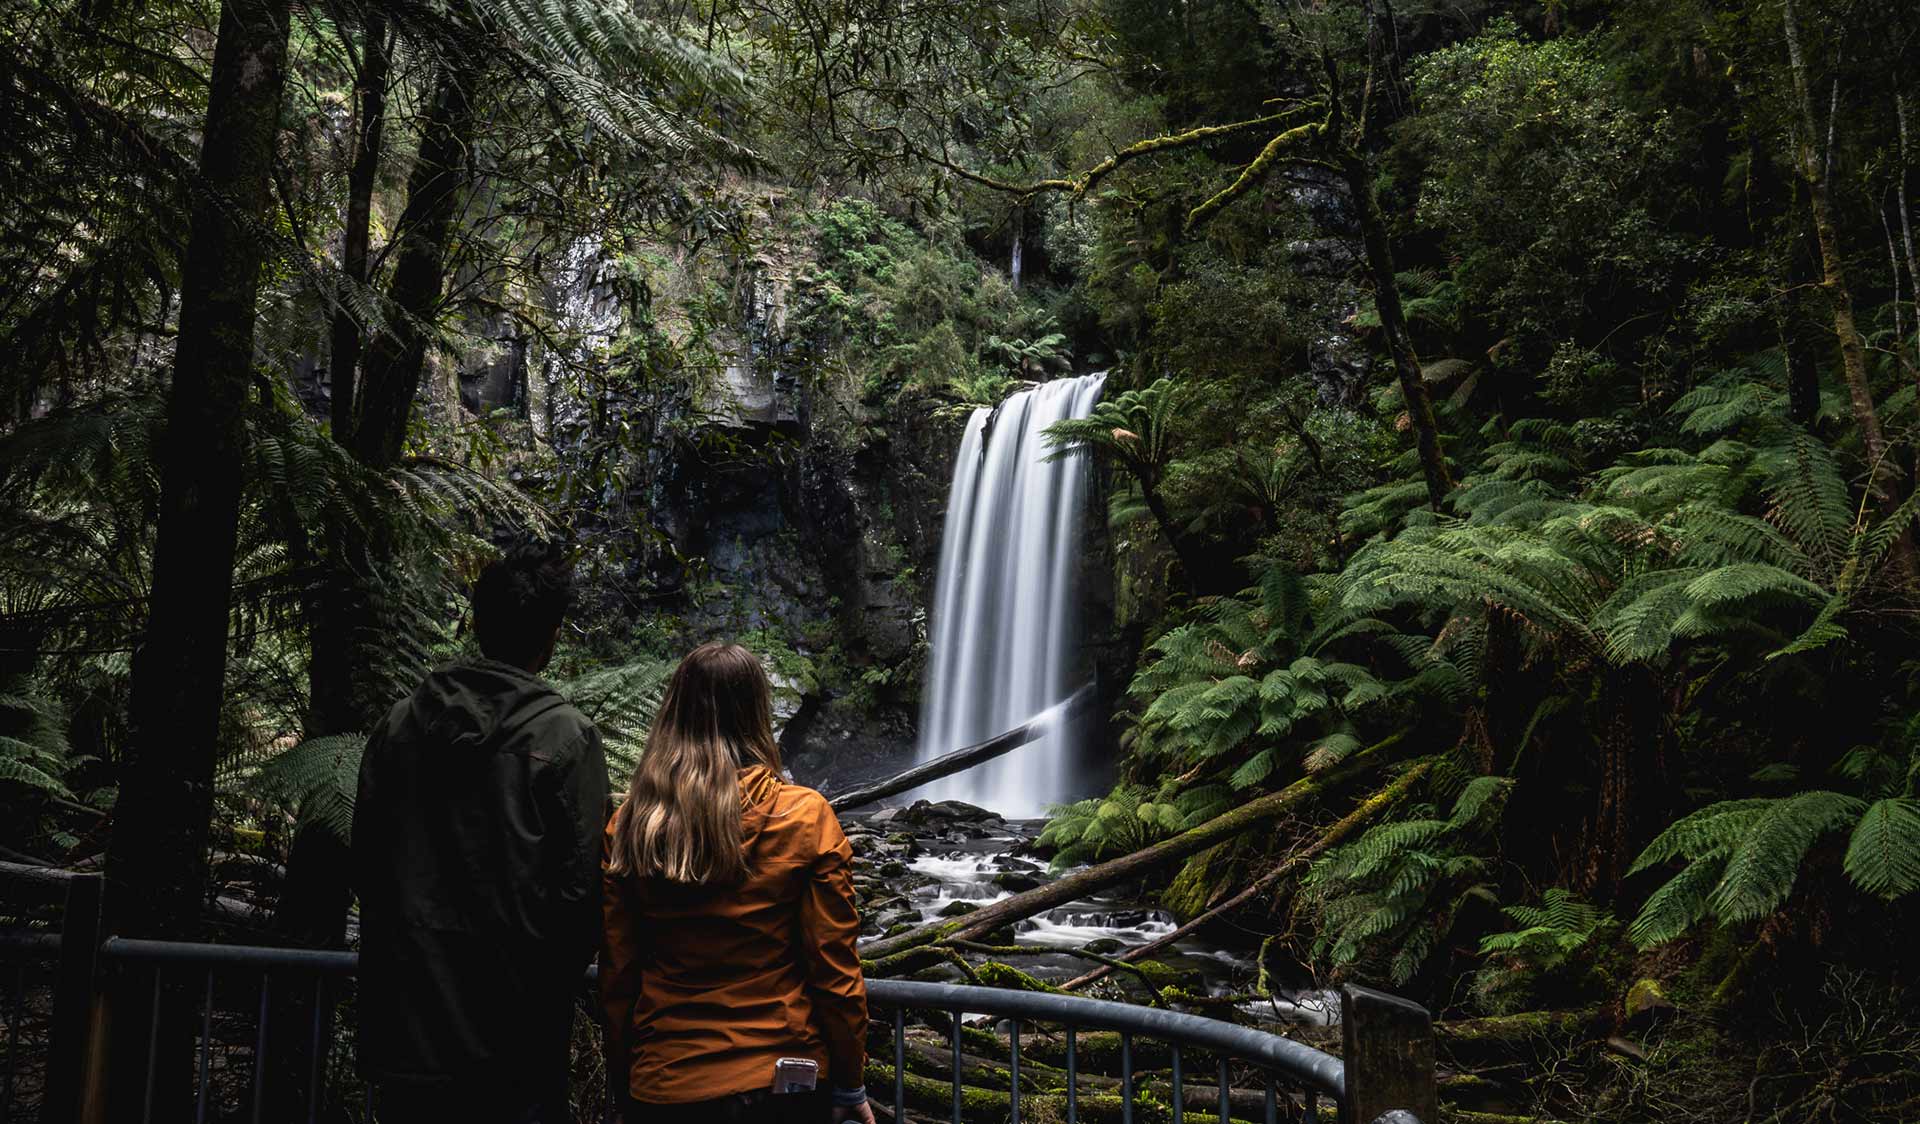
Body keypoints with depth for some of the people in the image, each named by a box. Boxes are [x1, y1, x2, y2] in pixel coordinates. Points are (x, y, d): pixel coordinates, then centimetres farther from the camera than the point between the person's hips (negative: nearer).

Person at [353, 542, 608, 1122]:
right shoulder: (565, 734, -11)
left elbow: (364, 863, 7)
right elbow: (582, 886, -12)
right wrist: (555, 989, 4)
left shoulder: (397, 725, 2)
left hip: (406, 1022, 4)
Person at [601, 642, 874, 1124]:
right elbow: (835, 967, -9)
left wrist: (622, 1071, 13)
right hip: (786, 1083, -1)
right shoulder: (807, 818, -11)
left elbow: (616, 971, 0)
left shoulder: (628, 824, -6)